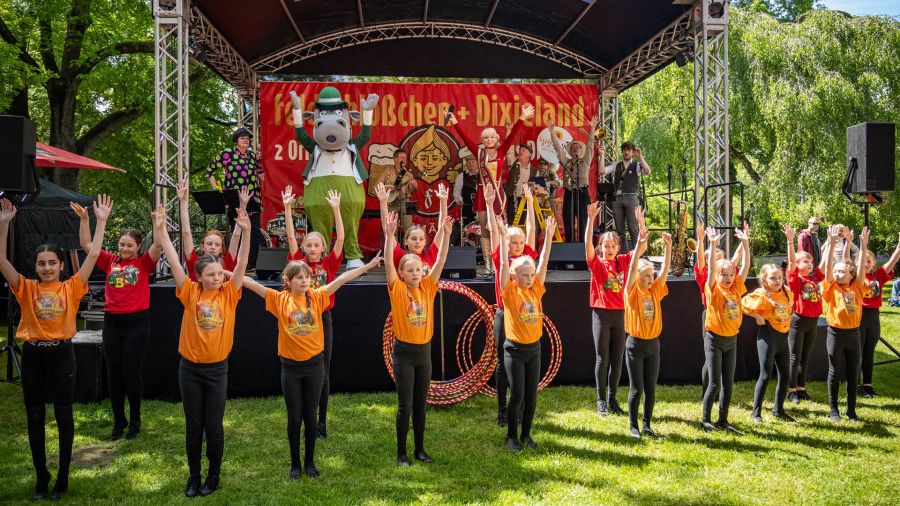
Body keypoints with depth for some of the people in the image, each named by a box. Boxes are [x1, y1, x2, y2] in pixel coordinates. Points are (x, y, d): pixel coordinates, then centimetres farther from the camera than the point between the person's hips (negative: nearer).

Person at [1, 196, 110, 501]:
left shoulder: (71, 287, -2)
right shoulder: (26, 288, 2)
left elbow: (93, 254, -6)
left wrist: (101, 221, -8)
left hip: (61, 353, -2)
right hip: (32, 354, 2)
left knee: (63, 415, 6)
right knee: (34, 417, 8)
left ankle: (63, 477, 17)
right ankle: (41, 477, 22)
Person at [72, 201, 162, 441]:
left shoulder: (144, 263, 0)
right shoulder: (111, 261, 8)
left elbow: (158, 245, -14)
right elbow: (86, 245, 5)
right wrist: (84, 219, -5)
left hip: (136, 322, -3)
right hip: (112, 322, 3)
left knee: (132, 372, 2)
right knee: (114, 373, 8)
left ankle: (135, 420, 17)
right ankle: (118, 421, 20)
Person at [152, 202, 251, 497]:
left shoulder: (229, 294, -4)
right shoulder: (190, 293, -4)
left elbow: (242, 263, -13)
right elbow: (173, 262, -9)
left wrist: (245, 232, -25)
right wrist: (161, 229, -16)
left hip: (217, 368, 0)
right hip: (190, 368, 0)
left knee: (214, 425, 6)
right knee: (193, 425, 10)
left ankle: (214, 475, 23)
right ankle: (193, 475, 25)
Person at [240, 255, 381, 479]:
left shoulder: (317, 297, -2)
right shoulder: (280, 299, -4)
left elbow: (342, 279, -6)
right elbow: (251, 284, -9)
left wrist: (368, 265, -8)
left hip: (314, 365, 1)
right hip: (290, 367, -1)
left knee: (310, 416, 10)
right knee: (294, 418, 8)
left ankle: (310, 461, 25)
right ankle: (295, 463, 23)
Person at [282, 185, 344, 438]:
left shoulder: (329, 264, 0)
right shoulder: (299, 263, 1)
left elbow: (340, 239, -8)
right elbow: (291, 237, -5)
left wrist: (336, 209, -15)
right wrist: (287, 208, -13)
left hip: (323, 320, 0)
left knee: (323, 371, 5)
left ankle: (322, 422, 14)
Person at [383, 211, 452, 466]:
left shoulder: (427, 288, 1)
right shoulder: (398, 290, -8)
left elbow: (440, 261, -5)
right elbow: (388, 264, -21)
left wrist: (446, 233, -15)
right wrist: (389, 235, -33)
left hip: (424, 351, 4)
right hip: (403, 352, -4)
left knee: (420, 404, 12)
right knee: (405, 405, 1)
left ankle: (420, 449, 23)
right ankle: (401, 452, 13)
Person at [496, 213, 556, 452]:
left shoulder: (536, 290, 3)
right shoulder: (509, 291, -8)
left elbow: (543, 262, 0)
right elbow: (504, 264, -17)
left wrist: (549, 235, -3)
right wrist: (503, 236, -23)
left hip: (534, 348, 4)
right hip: (514, 349, -4)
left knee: (531, 394, 8)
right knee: (517, 394, -3)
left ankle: (526, 434, 21)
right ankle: (512, 436, 12)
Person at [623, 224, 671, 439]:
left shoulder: (655, 292, 4)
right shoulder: (632, 293, -9)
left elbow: (665, 269, -4)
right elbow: (632, 269, -24)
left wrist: (668, 246, -15)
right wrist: (639, 246, -34)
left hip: (653, 344, 5)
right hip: (635, 344, -4)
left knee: (651, 389, 8)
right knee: (637, 389, 0)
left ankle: (647, 425, 20)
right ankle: (633, 426, 14)